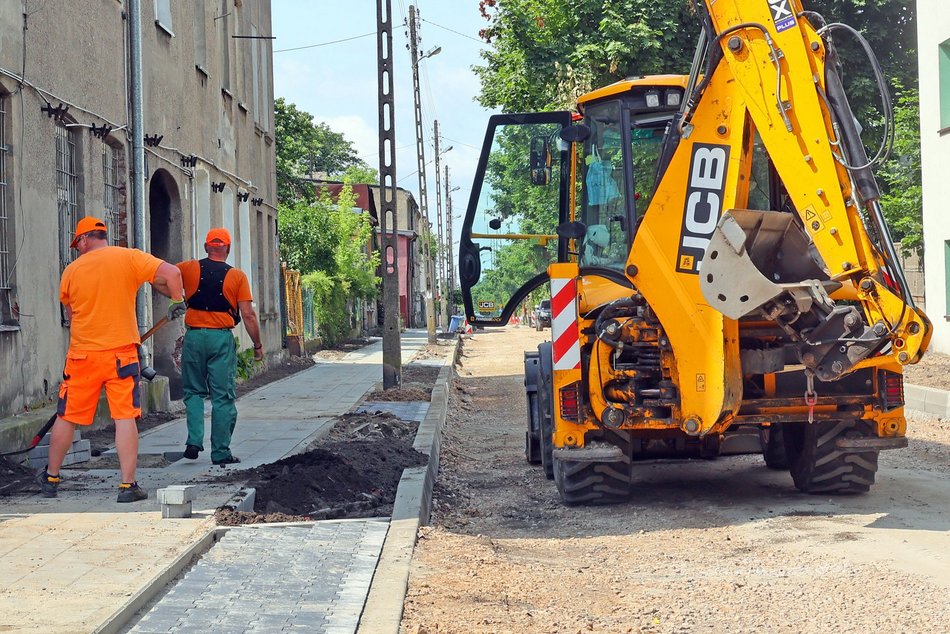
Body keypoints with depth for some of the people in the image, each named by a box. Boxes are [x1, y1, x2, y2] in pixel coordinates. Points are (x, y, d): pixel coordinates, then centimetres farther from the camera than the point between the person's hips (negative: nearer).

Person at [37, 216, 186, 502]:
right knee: (125, 418, -2)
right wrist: (177, 301, 1)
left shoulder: (72, 270, 3)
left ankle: (51, 478, 25)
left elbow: (70, 315, 15)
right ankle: (128, 485, -5)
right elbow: (172, 272, -15)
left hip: (82, 355, 2)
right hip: (121, 353, -2)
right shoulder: (129, 258, -3)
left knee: (67, 417, 12)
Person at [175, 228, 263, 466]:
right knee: (222, 397, 3)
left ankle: (194, 441, -1)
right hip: (222, 339, -1)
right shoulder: (237, 276, -1)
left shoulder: (189, 268, 3)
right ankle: (221, 452, 4)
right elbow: (248, 315, -5)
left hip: (194, 337, 1)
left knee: (194, 392, 15)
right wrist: (258, 345, 3)